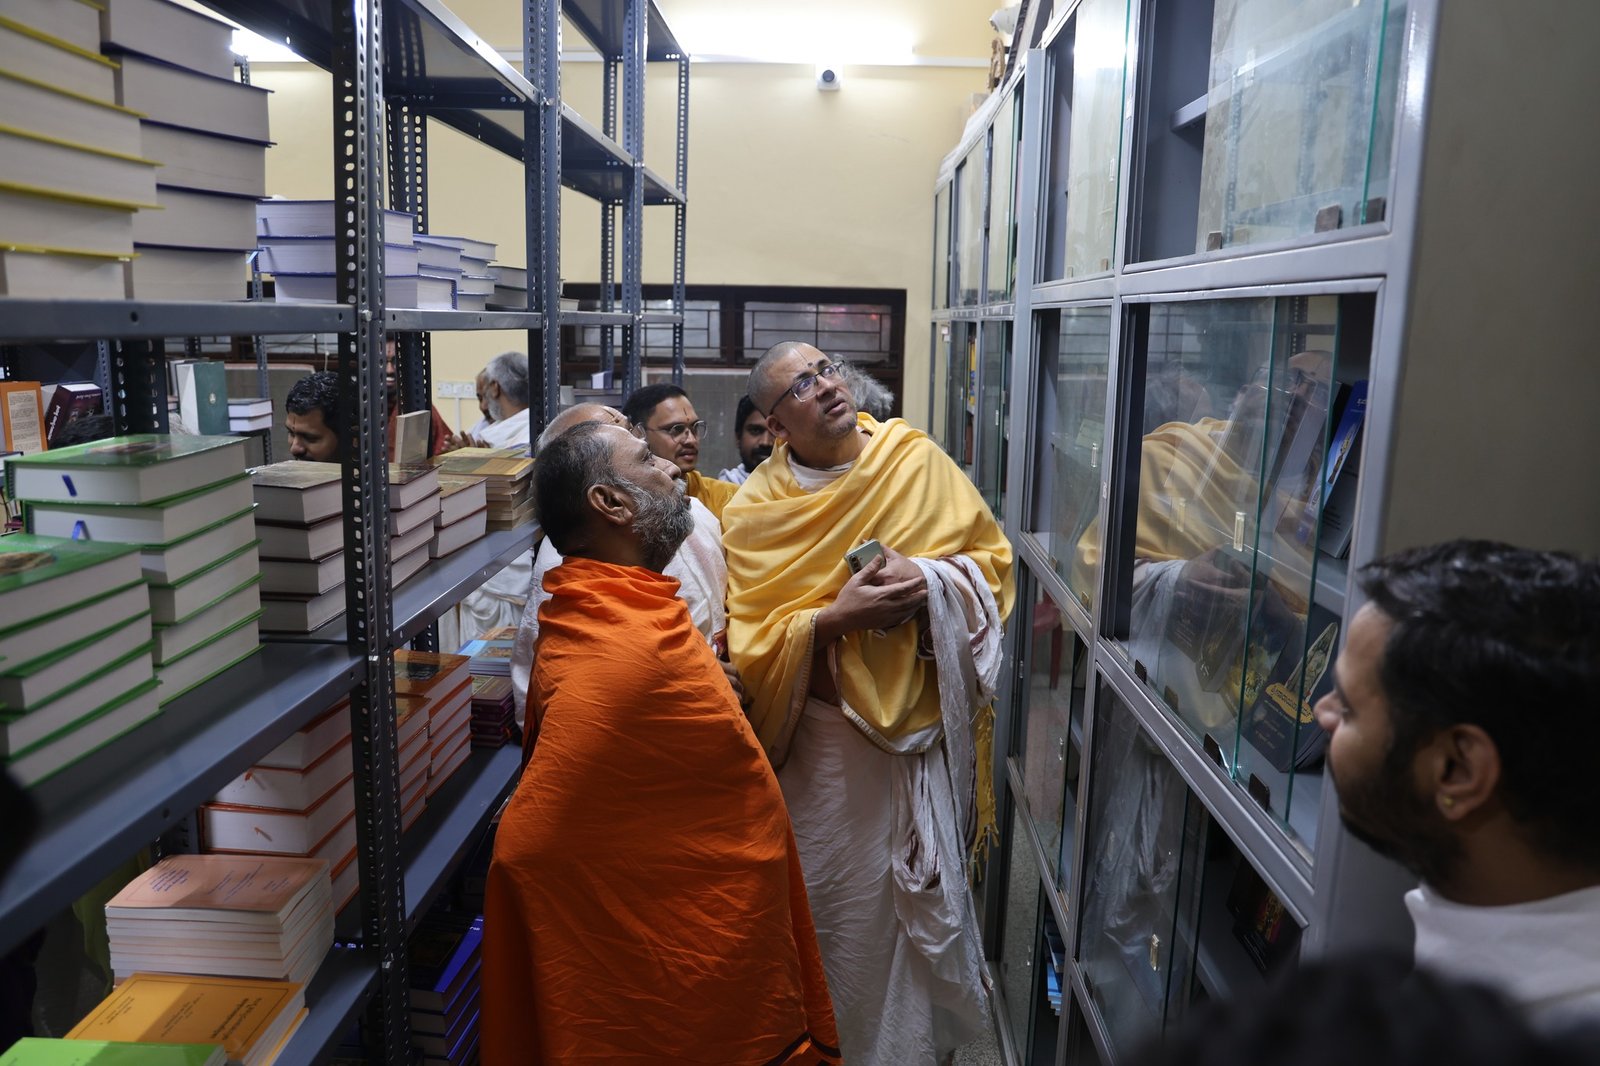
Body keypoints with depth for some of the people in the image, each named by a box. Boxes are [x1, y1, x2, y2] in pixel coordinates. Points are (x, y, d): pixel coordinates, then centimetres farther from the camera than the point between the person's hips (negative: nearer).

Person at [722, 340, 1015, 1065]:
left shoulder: (917, 461, -2)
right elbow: (755, 646, -9)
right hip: (823, 739, -1)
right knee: (833, 903, 9)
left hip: (924, 725, 1)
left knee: (927, 894, 10)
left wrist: (929, 579, -17)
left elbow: (992, 557, 2)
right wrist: (835, 618, -25)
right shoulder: (755, 512, -6)